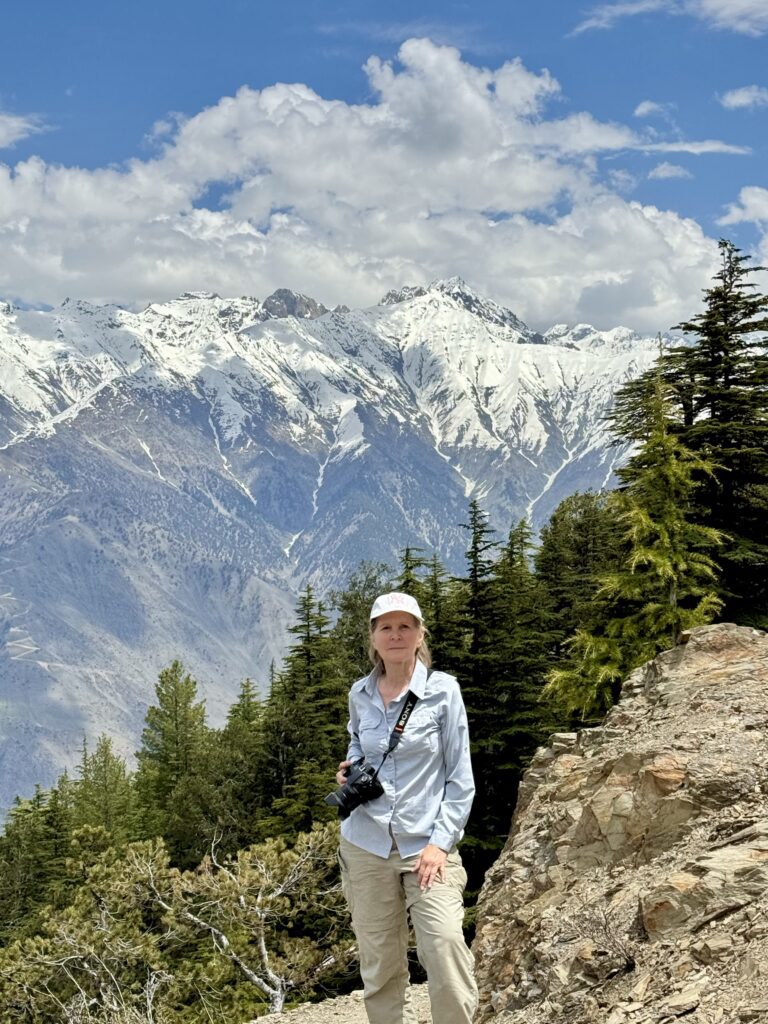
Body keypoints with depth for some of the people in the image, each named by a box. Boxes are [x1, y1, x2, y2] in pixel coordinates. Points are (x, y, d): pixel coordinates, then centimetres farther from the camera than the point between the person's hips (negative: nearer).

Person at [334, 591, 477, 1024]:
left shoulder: (443, 690, -5)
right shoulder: (360, 694, 5)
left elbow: (460, 780, -4)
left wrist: (441, 842, -12)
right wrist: (350, 769, 4)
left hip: (426, 846, -3)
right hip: (365, 846, 3)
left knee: (445, 949, -20)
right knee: (380, 968, 6)